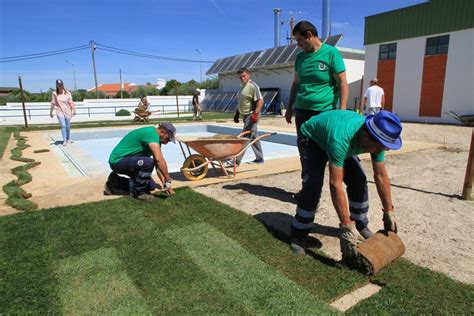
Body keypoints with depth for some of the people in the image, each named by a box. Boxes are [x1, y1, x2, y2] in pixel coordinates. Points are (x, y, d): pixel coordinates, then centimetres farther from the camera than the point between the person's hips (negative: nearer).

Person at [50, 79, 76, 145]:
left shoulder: (67, 93, -3)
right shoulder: (54, 94, -2)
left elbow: (71, 102, -1)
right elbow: (53, 103, 5)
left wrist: (74, 110, -5)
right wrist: (51, 112, 9)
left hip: (68, 112, 1)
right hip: (60, 112, -1)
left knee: (68, 126, 11)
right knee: (63, 126, -11)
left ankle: (68, 139, 28)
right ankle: (64, 140, -7)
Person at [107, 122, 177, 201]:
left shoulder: (155, 139, 8)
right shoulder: (151, 133, -23)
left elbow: (158, 164, 8)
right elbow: (159, 159, -34)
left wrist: (165, 183, 1)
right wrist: (168, 181, -27)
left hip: (127, 161, 10)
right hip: (117, 160, -10)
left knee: (151, 186, 7)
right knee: (148, 162, -33)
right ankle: (137, 191, -10)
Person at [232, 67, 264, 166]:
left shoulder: (252, 86, -12)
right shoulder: (242, 87, 16)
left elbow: (260, 100, -19)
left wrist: (255, 113, -28)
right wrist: (237, 113, 20)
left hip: (251, 115, -10)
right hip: (245, 115, 10)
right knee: (253, 137, 13)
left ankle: (237, 160, -8)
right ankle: (259, 158, 22)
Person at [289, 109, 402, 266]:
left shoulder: (375, 139, -25)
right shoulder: (341, 138, -47)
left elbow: (381, 176, -14)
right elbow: (335, 184, -47)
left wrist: (389, 212, -9)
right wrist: (346, 226, -45)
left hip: (342, 140, 6)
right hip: (313, 138, -6)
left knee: (358, 179, -5)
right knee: (314, 183, -25)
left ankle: (360, 226, 15)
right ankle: (299, 234, -11)